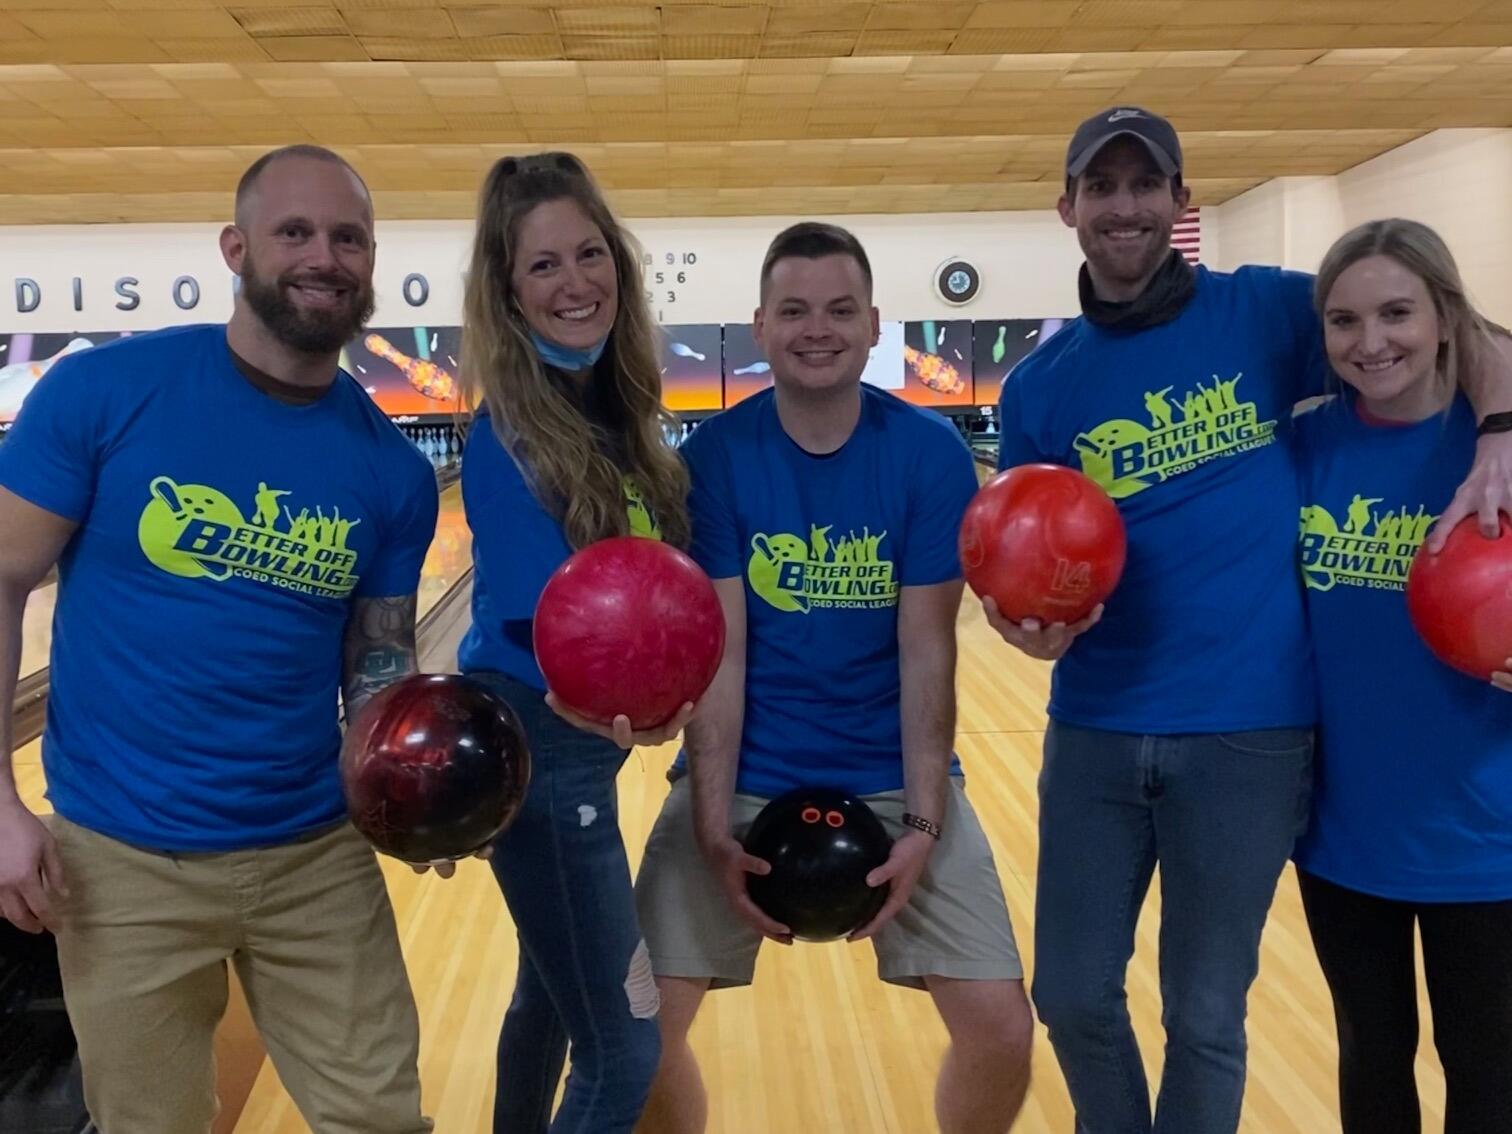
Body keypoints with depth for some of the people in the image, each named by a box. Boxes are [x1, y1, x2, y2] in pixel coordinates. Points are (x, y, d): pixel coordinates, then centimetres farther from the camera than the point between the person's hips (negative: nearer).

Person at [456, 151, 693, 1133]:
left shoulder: (615, 405, 3)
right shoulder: (509, 434, -20)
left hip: (579, 745, 8)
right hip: (540, 752, -8)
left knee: (554, 995, 26)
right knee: (622, 1050, 2)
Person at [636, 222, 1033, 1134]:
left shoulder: (932, 455, -7)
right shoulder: (713, 457, -7)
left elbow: (926, 650, -9)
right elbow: (719, 654, -10)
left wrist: (923, 822, -16)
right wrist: (713, 831, -16)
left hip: (894, 778, 0)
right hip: (745, 778, 0)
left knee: (1002, 1028, -6)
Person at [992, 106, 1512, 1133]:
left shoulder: (1264, 312, -2)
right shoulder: (1041, 386, 4)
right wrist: (1033, 620, -18)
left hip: (1247, 730, -2)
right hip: (1094, 729, 3)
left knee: (1205, 1017, 9)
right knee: (1073, 996, 12)